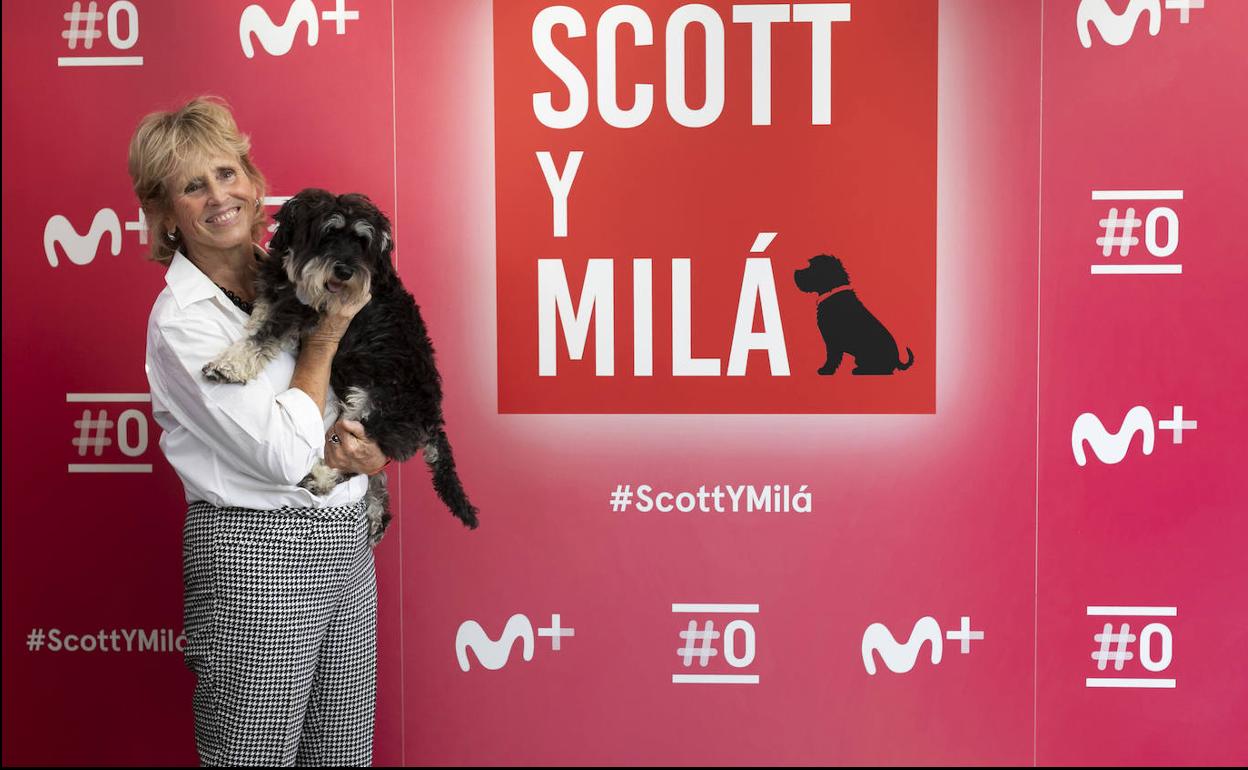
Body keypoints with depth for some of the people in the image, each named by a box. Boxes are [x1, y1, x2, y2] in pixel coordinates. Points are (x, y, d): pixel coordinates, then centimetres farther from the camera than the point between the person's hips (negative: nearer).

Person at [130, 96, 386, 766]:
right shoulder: (181, 319, -11)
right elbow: (285, 453, -18)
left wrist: (367, 452, -6)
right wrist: (326, 332, -8)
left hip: (346, 546, 7)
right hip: (257, 556, -6)